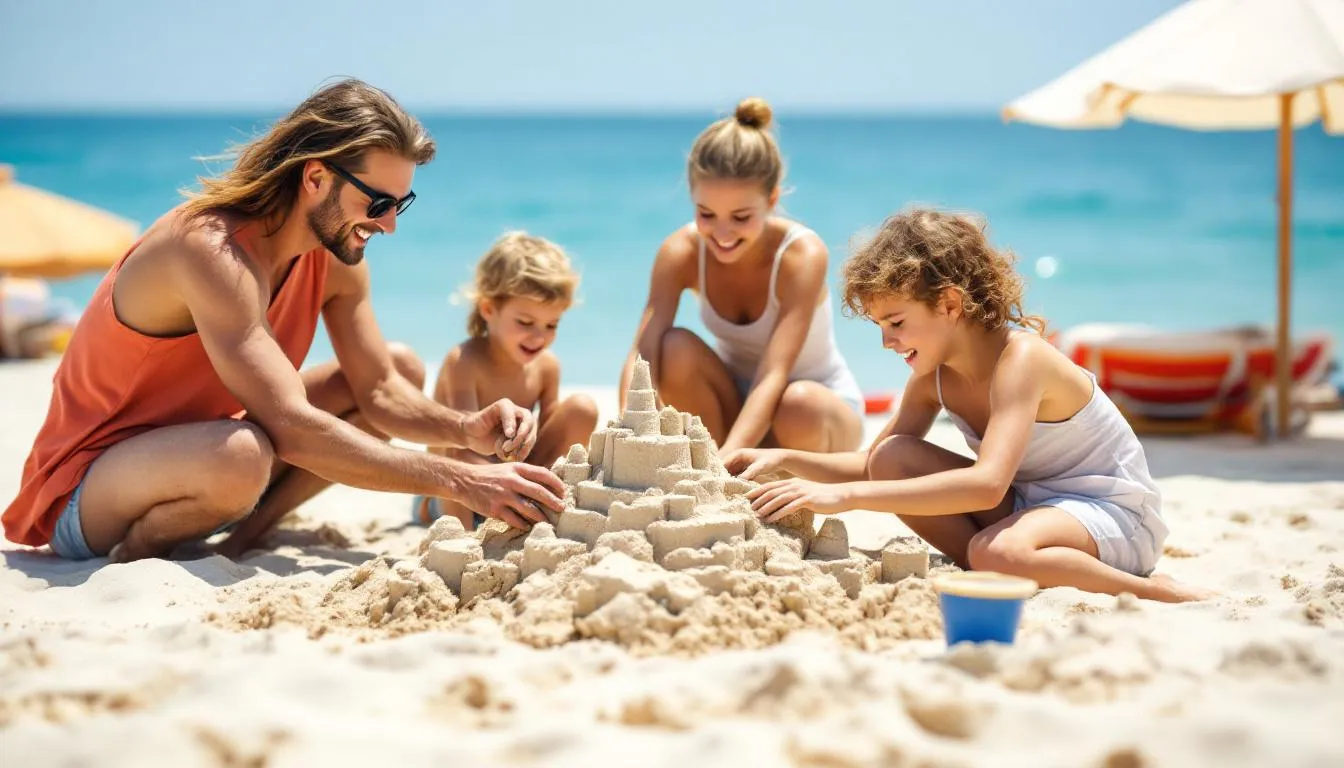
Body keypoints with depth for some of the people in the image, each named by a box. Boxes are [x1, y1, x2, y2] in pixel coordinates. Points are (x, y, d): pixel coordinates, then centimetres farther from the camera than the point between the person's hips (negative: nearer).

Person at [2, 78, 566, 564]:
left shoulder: (335, 252, -4)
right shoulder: (215, 249, -30)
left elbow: (381, 392, 0)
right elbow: (293, 429, -36)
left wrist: (470, 430, -21)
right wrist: (459, 481, -37)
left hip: (195, 453, 9)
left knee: (404, 366, 5)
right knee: (243, 457, -41)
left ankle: (237, 542, -5)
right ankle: (132, 556, -8)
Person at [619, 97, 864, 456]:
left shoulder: (803, 254, -27)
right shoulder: (682, 252, -18)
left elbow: (773, 376, -38)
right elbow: (643, 355, -29)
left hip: (825, 412, -3)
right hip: (736, 402, 3)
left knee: (800, 405, -38)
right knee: (676, 349, -27)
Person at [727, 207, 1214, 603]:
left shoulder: (1020, 358, -25)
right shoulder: (934, 376, -1)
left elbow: (987, 484, -40)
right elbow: (875, 465, 11)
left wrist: (846, 495, -43)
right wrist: (786, 459, -8)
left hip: (1114, 513, -8)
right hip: (1027, 500, 8)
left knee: (998, 552, -40)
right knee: (891, 459, -11)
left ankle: (1156, 593, -19)